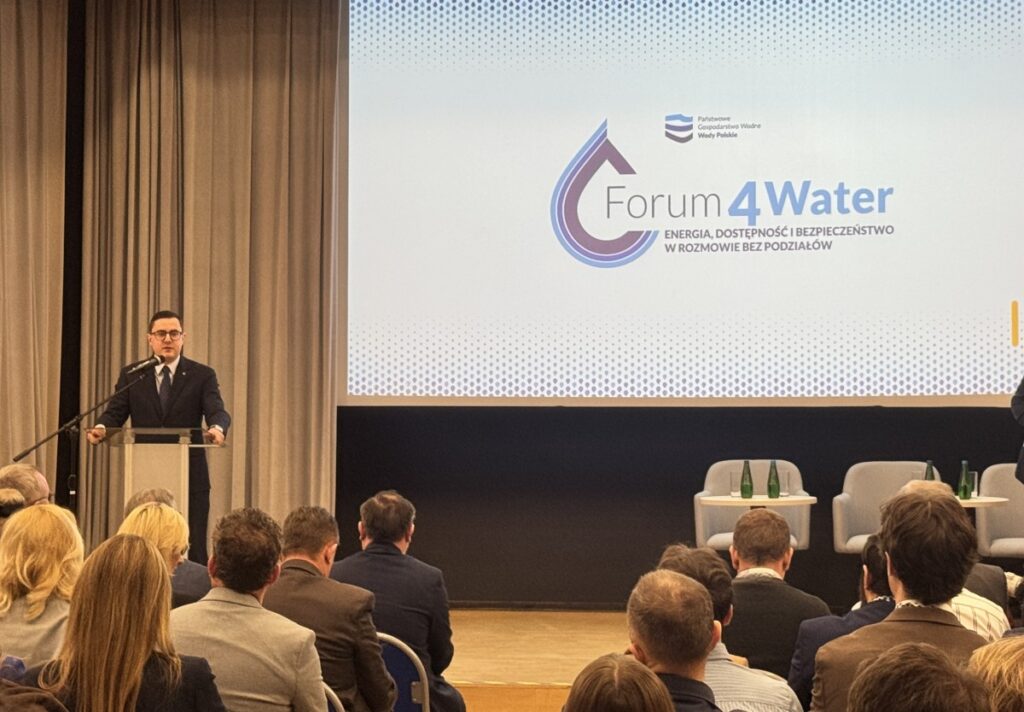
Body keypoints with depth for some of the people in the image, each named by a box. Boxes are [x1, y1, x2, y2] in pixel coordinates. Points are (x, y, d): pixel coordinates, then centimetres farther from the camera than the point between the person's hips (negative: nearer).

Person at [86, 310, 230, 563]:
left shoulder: (202, 375, 3)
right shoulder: (131, 375, 8)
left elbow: (217, 411, -11)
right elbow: (115, 412, -1)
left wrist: (217, 428, -36)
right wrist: (101, 428, -26)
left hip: (190, 478, -1)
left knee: (192, 550, 1)